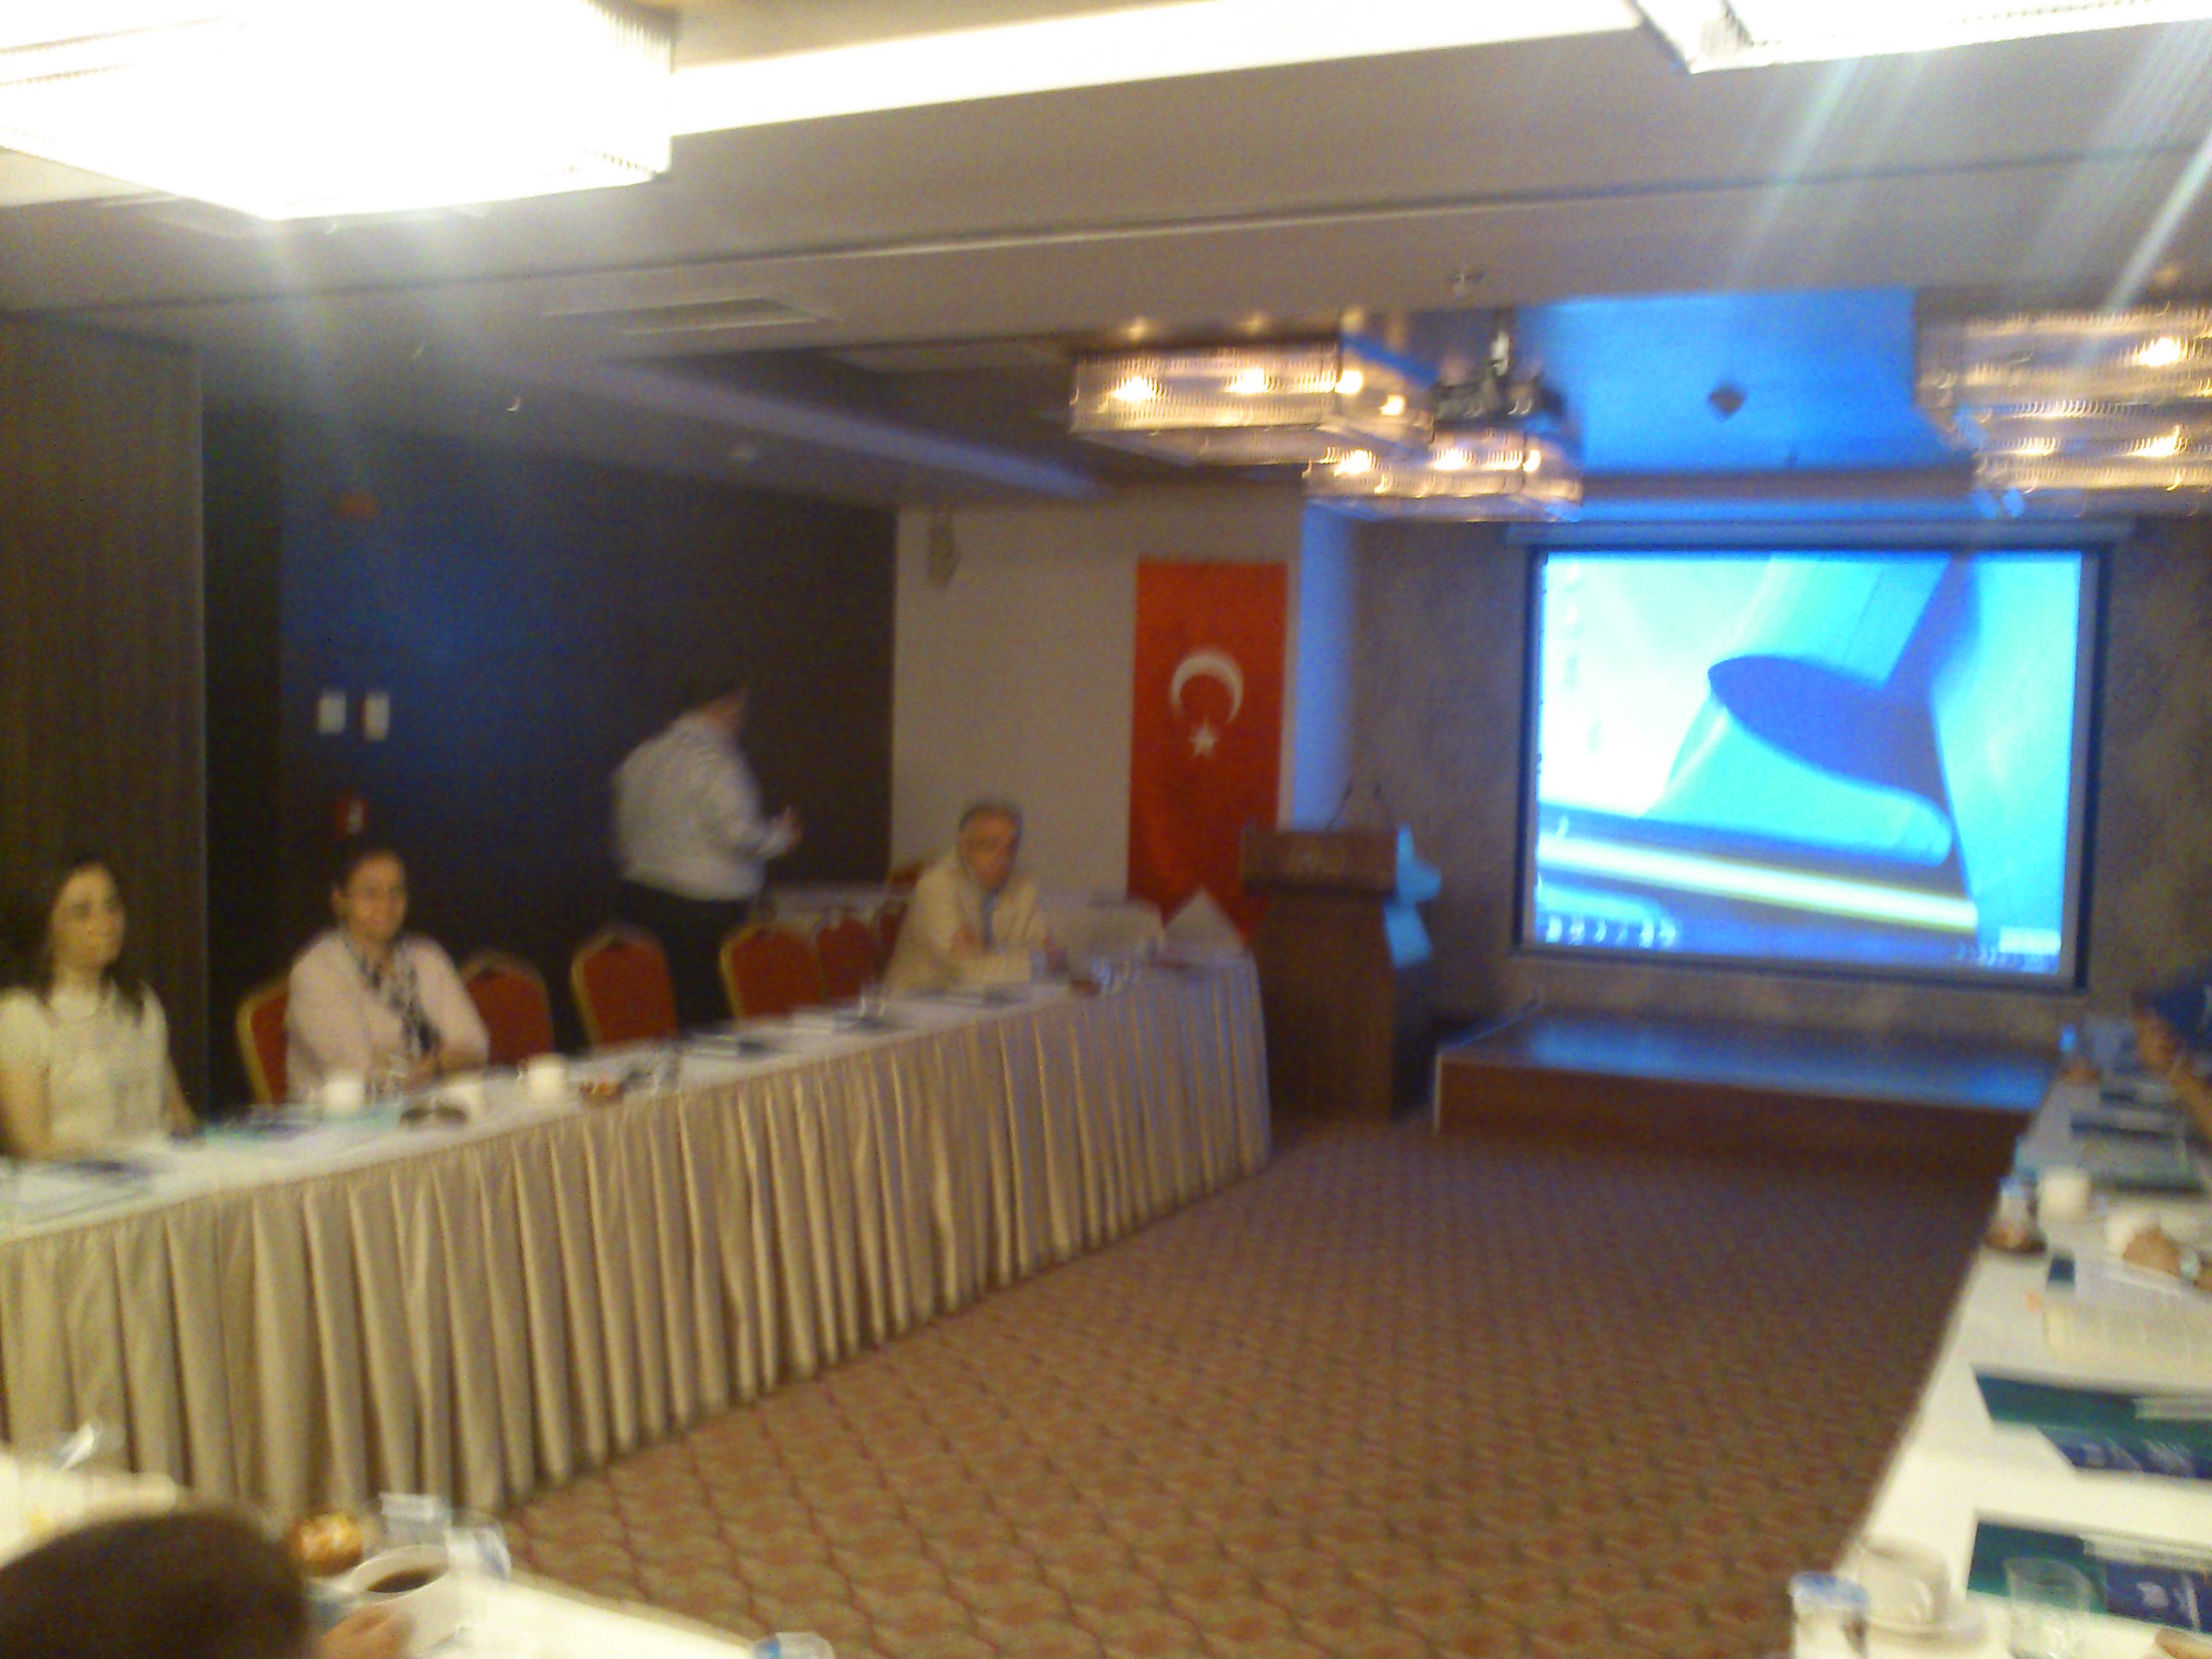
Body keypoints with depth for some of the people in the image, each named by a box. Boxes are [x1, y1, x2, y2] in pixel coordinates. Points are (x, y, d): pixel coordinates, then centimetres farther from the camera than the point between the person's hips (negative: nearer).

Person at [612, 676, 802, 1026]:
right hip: (707, 910, -7)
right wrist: (782, 836, 2)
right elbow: (737, 832, -15)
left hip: (639, 899, 8)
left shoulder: (640, 757, 13)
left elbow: (624, 831, 17)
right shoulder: (714, 760, -11)